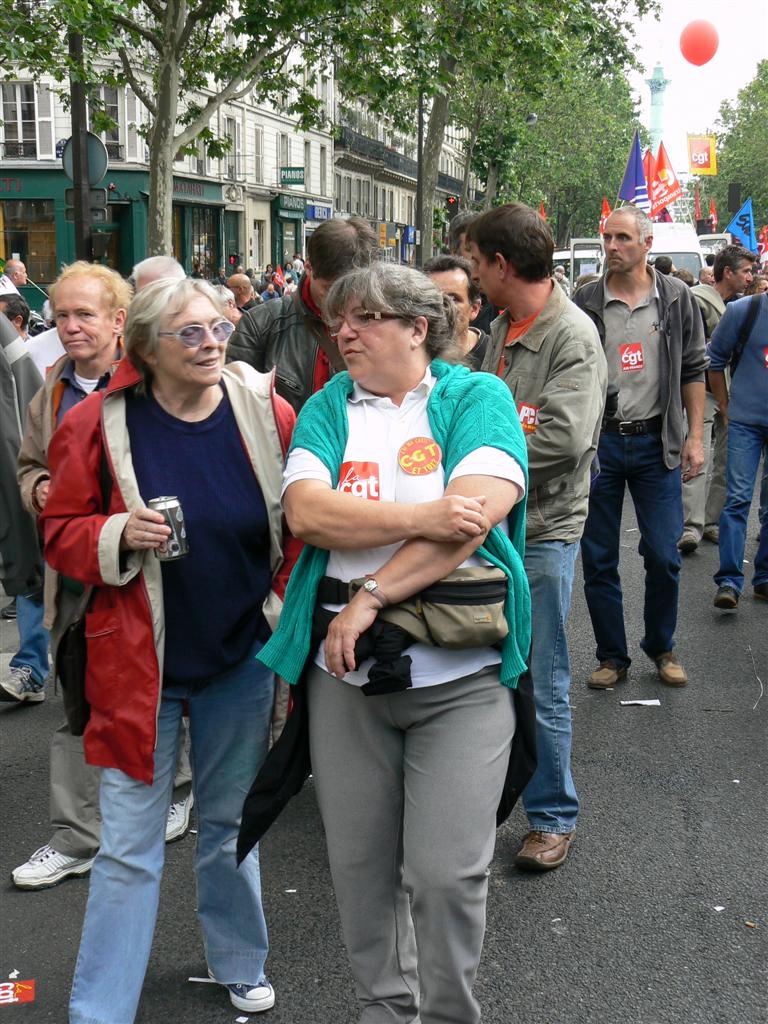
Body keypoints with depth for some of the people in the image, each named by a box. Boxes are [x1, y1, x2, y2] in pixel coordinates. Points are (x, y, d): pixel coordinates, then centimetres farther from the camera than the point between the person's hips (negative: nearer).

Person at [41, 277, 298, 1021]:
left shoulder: (266, 415, -6)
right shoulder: (98, 423, -10)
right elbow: (61, 533, -3)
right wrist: (120, 535, -22)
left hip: (242, 654, 2)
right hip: (138, 658, -2)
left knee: (231, 823, 19)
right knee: (128, 845, 3)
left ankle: (238, 963, 42)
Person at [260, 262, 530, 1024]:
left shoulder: (476, 397, 0)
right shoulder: (327, 408, 9)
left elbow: (478, 512, -16)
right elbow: (307, 512, -8)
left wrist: (370, 596, -17)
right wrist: (423, 516, -19)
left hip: (459, 679, -3)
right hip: (346, 675, 3)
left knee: (447, 872, -4)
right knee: (360, 865, 12)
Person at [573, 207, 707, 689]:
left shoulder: (677, 298, 2)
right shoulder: (585, 301, 0)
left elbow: (694, 370, 6)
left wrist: (695, 437, 0)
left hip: (656, 442, 0)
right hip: (597, 441, 0)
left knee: (664, 556, 3)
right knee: (598, 560, 5)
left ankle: (662, 648, 24)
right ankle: (613, 657, 20)